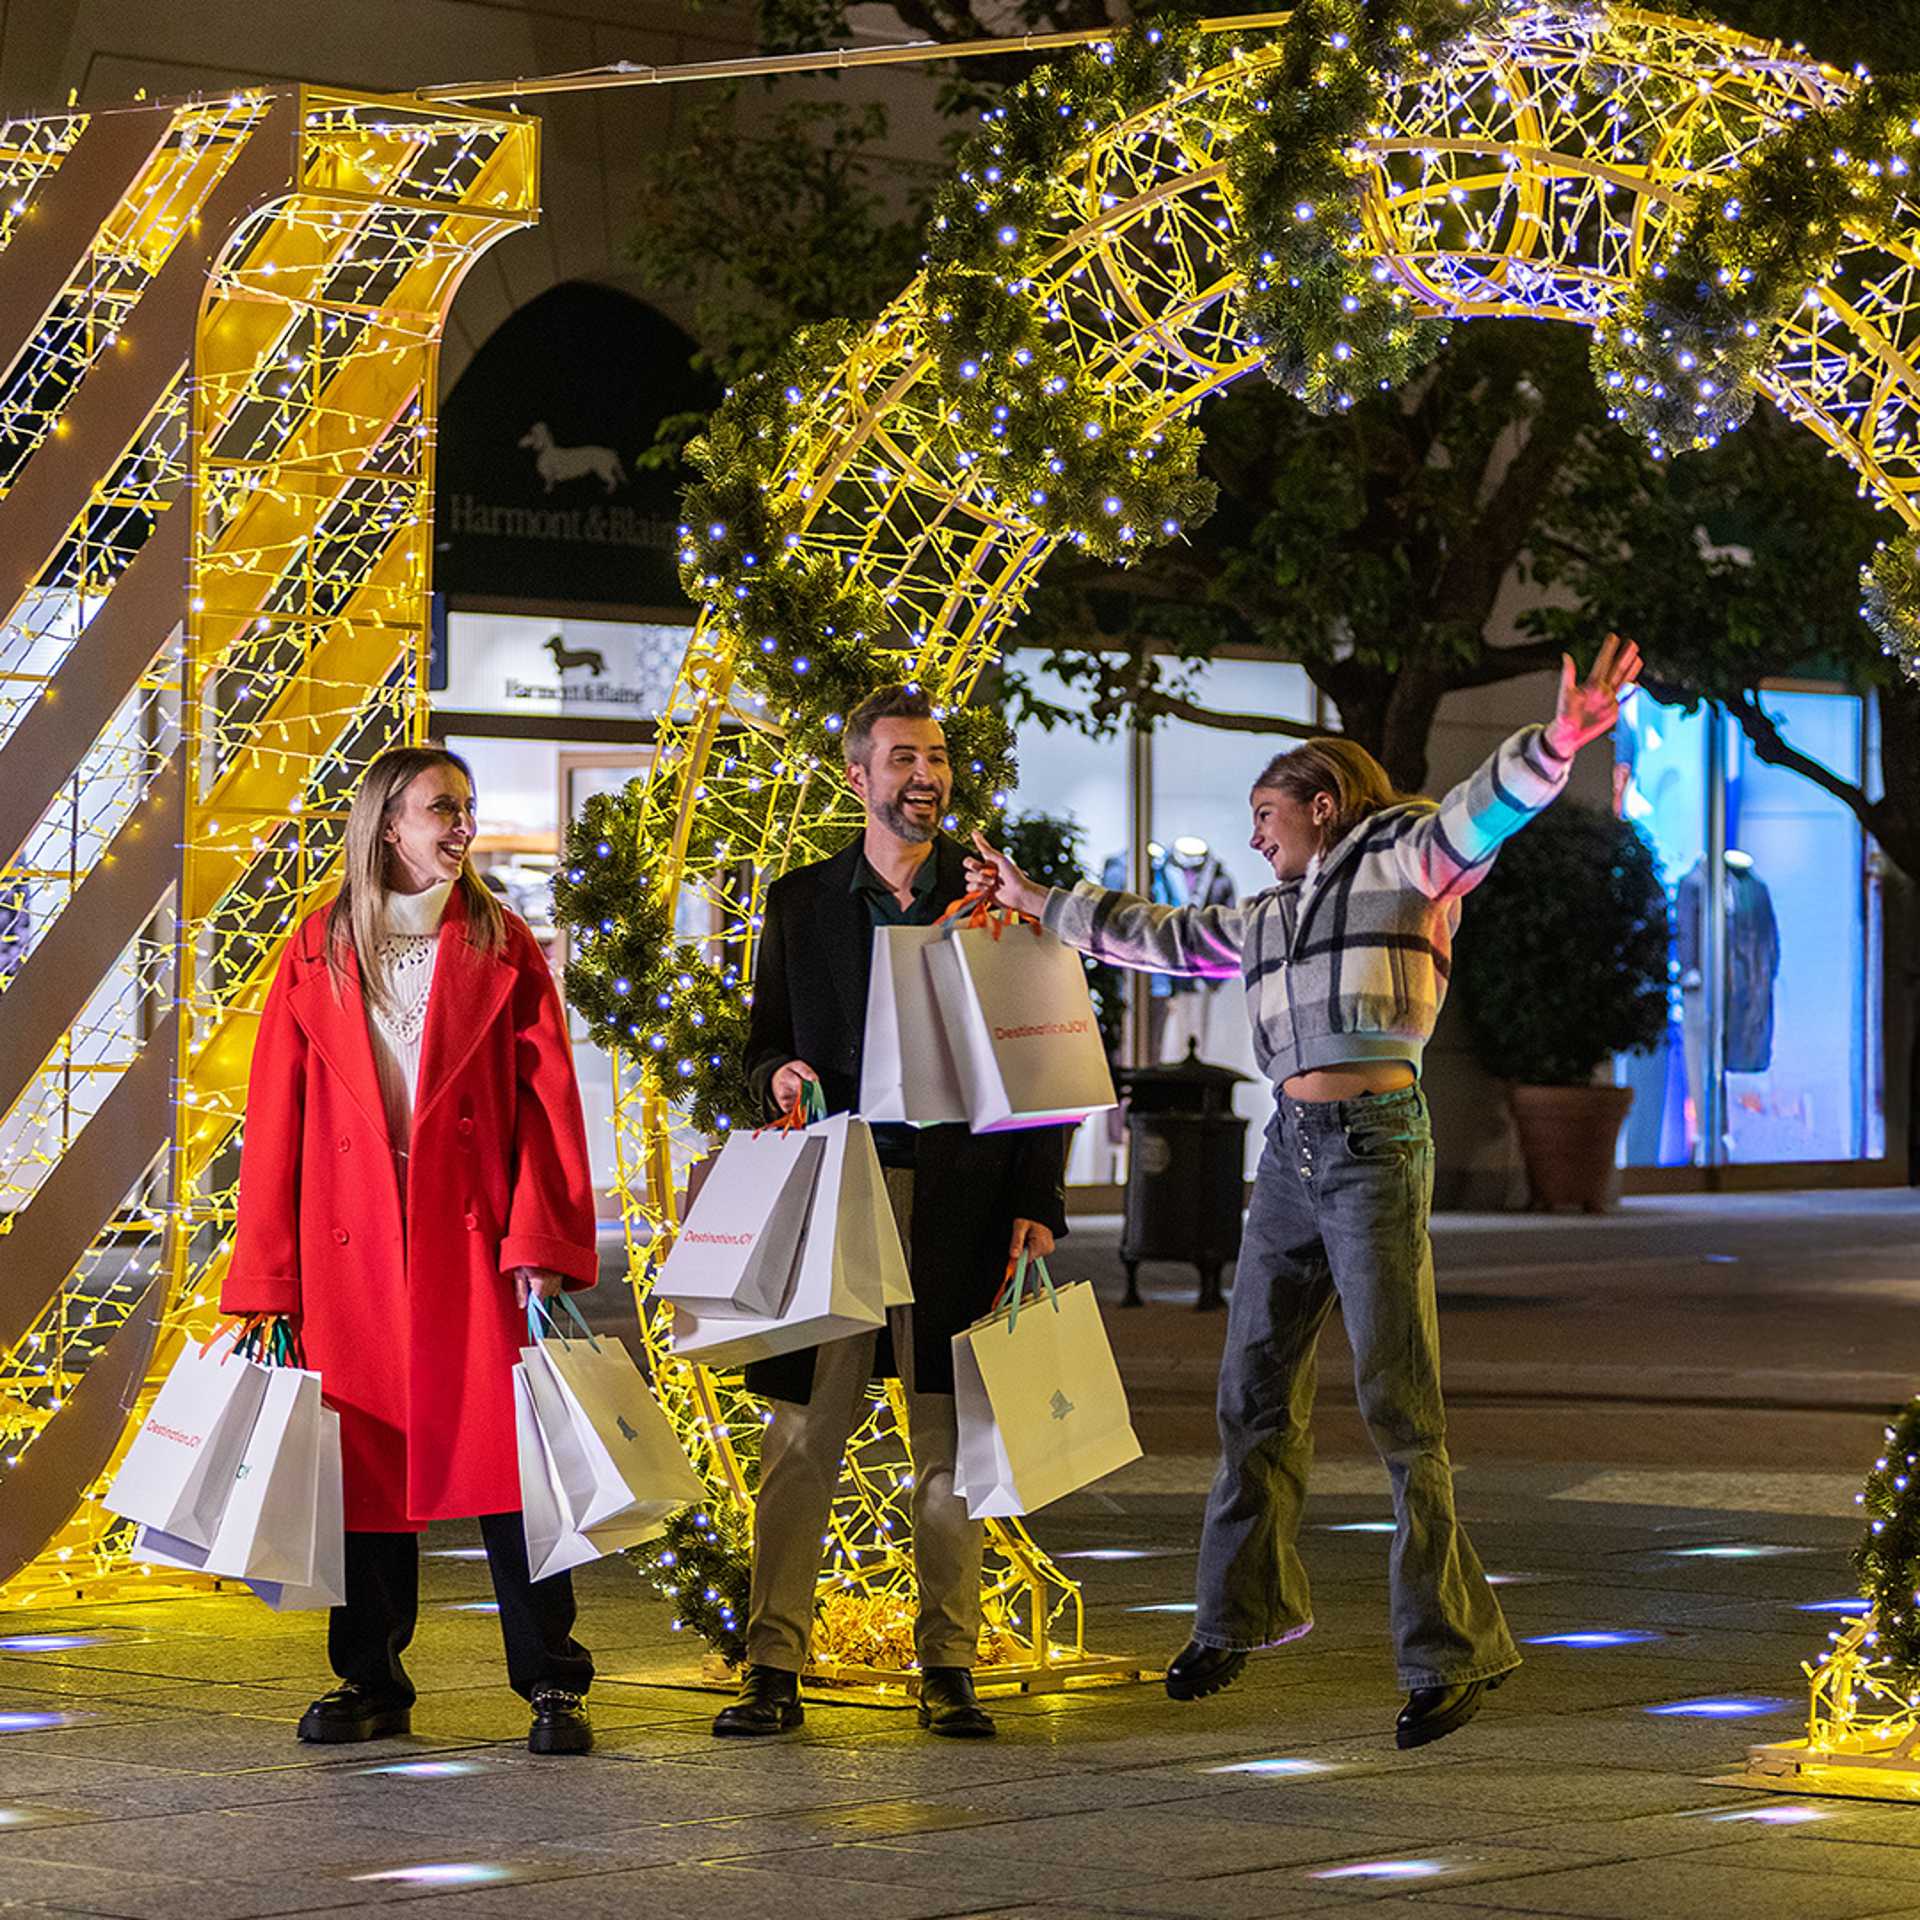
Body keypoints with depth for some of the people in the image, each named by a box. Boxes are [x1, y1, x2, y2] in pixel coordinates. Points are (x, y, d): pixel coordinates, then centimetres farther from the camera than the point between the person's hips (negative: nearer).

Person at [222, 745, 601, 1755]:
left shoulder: (501, 948, 8)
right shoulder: (316, 953, 10)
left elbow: (547, 1100, 2)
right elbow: (276, 1117, 8)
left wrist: (543, 1242, -9)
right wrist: (266, 1273, 2)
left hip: (474, 1239, -1)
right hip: (352, 1248, 1)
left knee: (507, 1451, -6)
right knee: (365, 1456, 4)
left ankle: (551, 1684, -1)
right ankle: (370, 1681, 15)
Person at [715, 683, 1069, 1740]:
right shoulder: (800, 902, 11)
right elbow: (765, 1043, 17)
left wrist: (1037, 1205, -2)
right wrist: (778, 1075, -7)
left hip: (958, 1204, -1)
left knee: (949, 1444, 2)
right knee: (801, 1439, -2)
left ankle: (948, 1670, 9)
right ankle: (772, 1669, 0)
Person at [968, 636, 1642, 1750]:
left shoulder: (1398, 858, 1)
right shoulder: (1271, 918, 21)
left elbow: (1473, 820, -17)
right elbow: (1159, 937, 34)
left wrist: (1556, 745, -35)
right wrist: (1038, 903, 42)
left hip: (1376, 1145, -7)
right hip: (1290, 1150, 7)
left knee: (1399, 1401, -10)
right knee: (1257, 1390, 11)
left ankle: (1452, 1650, -6)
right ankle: (1246, 1612, 27)